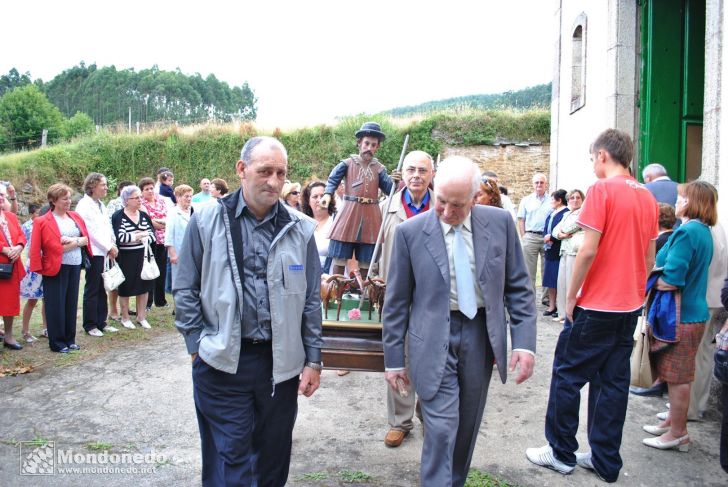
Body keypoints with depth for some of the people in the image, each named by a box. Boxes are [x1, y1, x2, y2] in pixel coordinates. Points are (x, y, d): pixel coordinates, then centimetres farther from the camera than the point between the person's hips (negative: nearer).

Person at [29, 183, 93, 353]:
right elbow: (55, 247, -14)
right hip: (56, 268, -5)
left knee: (71, 303, 10)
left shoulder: (75, 217, 11)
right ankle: (57, 342, 11)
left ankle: (69, 339, 20)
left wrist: (73, 240, -9)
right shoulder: (44, 222, -7)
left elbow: (86, 238, 7)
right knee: (57, 305, 1)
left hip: (75, 266, 5)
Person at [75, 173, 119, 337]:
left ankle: (101, 322, 20)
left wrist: (113, 245, 3)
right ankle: (90, 325, 11)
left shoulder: (101, 205, 16)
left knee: (102, 289, 11)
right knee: (92, 290, 1)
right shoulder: (84, 205, -10)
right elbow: (92, 231, -15)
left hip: (105, 252, 8)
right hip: (93, 253, -8)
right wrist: (109, 247, -11)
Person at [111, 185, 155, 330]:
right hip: (126, 258, -4)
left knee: (144, 286, 8)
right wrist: (141, 235, -10)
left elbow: (152, 234, 3)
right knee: (126, 287, 7)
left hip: (143, 256, 5)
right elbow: (120, 237, -20)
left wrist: (138, 237, -16)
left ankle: (141, 316, 22)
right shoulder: (118, 216, -8)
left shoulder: (144, 216, 8)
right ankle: (125, 318, 22)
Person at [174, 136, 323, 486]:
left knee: (273, 457, 17)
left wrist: (313, 359, 4)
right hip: (222, 362, -2)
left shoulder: (300, 228, 0)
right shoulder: (207, 220, -4)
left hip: (281, 362, 2)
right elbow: (185, 290, 2)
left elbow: (311, 298, 4)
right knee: (230, 459, 8)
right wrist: (198, 347, -2)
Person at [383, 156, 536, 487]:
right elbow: (396, 302, -2)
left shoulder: (500, 222, -3)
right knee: (441, 429, -6)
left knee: (467, 426, 16)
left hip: (481, 335, 3)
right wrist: (393, 358, 0)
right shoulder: (410, 232, -8)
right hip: (434, 340, -3)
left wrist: (524, 342, -5)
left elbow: (519, 287, 3)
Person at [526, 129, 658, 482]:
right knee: (613, 382, 12)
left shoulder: (601, 190, -13)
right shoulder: (646, 197, 9)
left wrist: (570, 296, -10)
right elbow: (650, 258, 13)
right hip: (630, 306, 7)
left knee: (567, 376, 6)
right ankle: (606, 461, 21)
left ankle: (561, 453, 17)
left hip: (596, 307, -7)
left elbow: (589, 249, -19)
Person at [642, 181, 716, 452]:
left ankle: (678, 434, 13)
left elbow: (672, 280, -26)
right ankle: (673, 421, 32)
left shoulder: (687, 232, -20)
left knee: (677, 377, 2)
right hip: (693, 311, 10)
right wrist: (658, 266, 6)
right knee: (675, 375, 20)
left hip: (681, 317, -10)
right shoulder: (704, 231, 11)